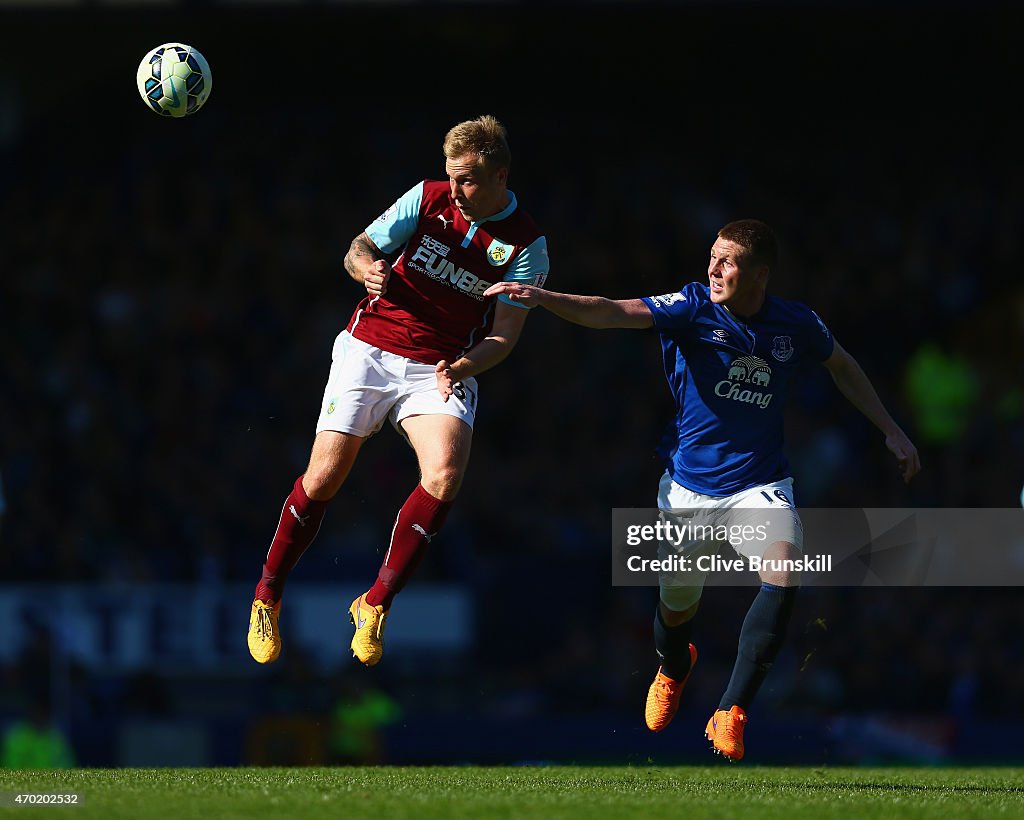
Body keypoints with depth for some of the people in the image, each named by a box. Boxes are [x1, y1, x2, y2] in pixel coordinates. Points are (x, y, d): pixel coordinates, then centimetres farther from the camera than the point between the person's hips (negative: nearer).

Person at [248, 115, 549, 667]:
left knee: (445, 475, -26)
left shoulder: (526, 247, -2)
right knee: (325, 476, -8)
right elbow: (358, 249, 4)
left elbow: (504, 335, -1)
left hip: (441, 371, -1)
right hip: (370, 348, 1)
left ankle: (375, 605, -13)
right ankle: (268, 595, 13)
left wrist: (463, 366, -21)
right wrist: (366, 266, -21)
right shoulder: (428, 198, 1)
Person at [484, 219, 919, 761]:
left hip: (759, 482, 1)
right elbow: (614, 313, -27)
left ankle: (731, 714, -17)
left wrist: (891, 430, 19)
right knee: (677, 604, 9)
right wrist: (541, 298, -44)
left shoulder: (796, 325, -3)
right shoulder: (693, 308, -13)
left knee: (785, 573, -26)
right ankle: (673, 667, 49)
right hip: (689, 484, -1)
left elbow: (841, 365, 19)